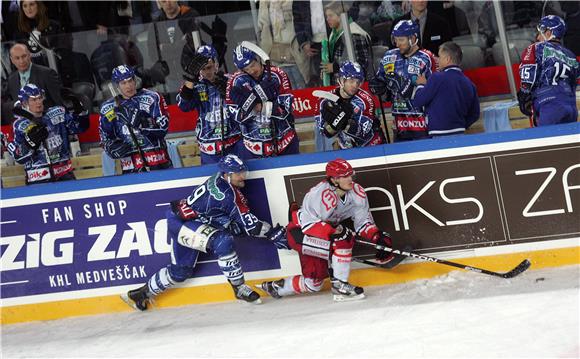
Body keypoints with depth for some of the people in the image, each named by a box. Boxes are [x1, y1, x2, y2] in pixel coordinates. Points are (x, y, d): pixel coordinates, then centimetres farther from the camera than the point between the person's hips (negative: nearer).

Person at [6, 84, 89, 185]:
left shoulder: (58, 113, 6)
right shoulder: (20, 126, -2)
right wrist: (30, 141, -23)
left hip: (64, 173, 3)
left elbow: (80, 127, 12)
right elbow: (20, 157, -7)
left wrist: (80, 111, -6)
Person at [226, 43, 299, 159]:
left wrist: (263, 106, -25)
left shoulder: (277, 75, -10)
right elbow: (237, 115, -7)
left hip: (284, 141, 0)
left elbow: (285, 109, -13)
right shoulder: (236, 81, -7)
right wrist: (250, 105, -24)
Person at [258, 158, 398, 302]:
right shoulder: (323, 195, -31)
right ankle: (340, 285, -20)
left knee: (314, 283, 11)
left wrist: (379, 237, -18)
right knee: (343, 238, -29)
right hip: (299, 233, -8)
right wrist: (334, 230, -40)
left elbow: (363, 221, -3)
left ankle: (276, 287, 33)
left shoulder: (356, 192, -8)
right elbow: (308, 224, -32)